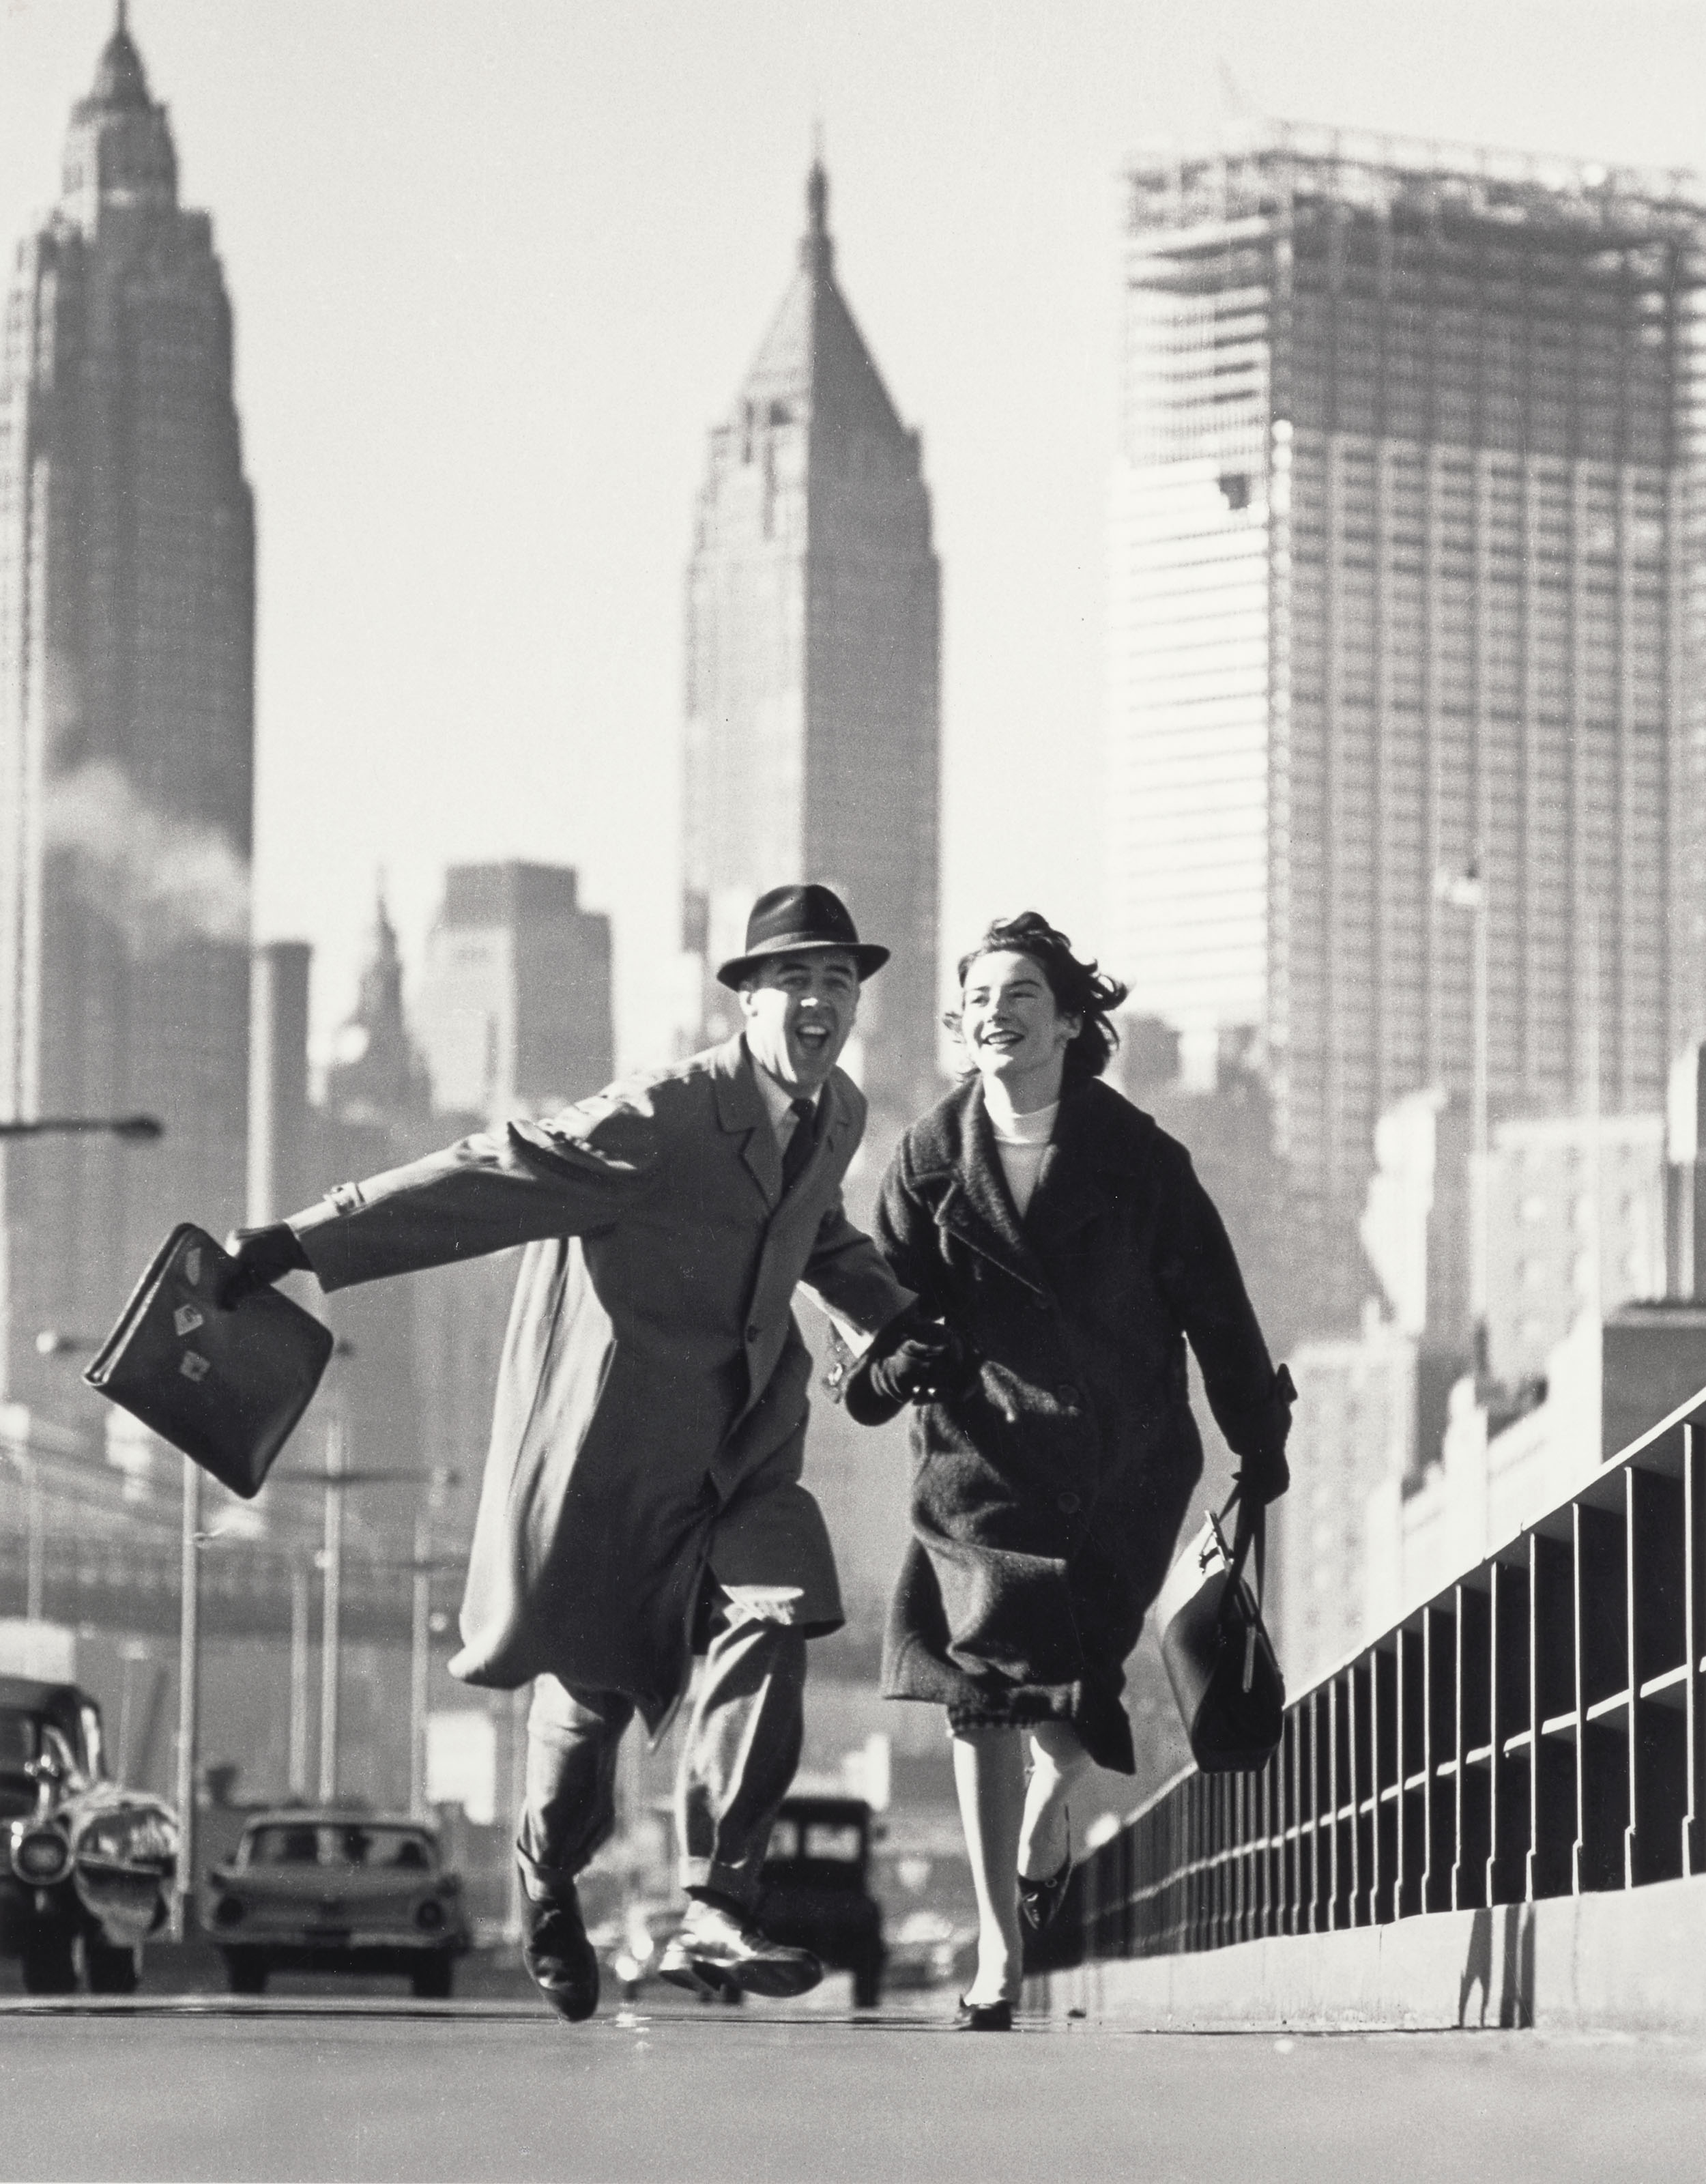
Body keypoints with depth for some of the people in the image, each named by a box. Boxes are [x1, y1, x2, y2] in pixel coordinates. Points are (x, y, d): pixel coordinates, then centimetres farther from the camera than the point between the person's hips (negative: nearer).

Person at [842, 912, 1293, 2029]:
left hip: (1123, 1461, -1)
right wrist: (891, 1360, -19)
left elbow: (1214, 1304, 2)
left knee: (1074, 1702, -6)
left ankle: (1049, 1814, 32)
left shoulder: (1137, 1157, -5)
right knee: (984, 1687, -8)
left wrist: (1262, 1451, 6)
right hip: (986, 1446, 1)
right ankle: (999, 1954, -1)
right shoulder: (933, 1156, -1)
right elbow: (894, 1294, 5)